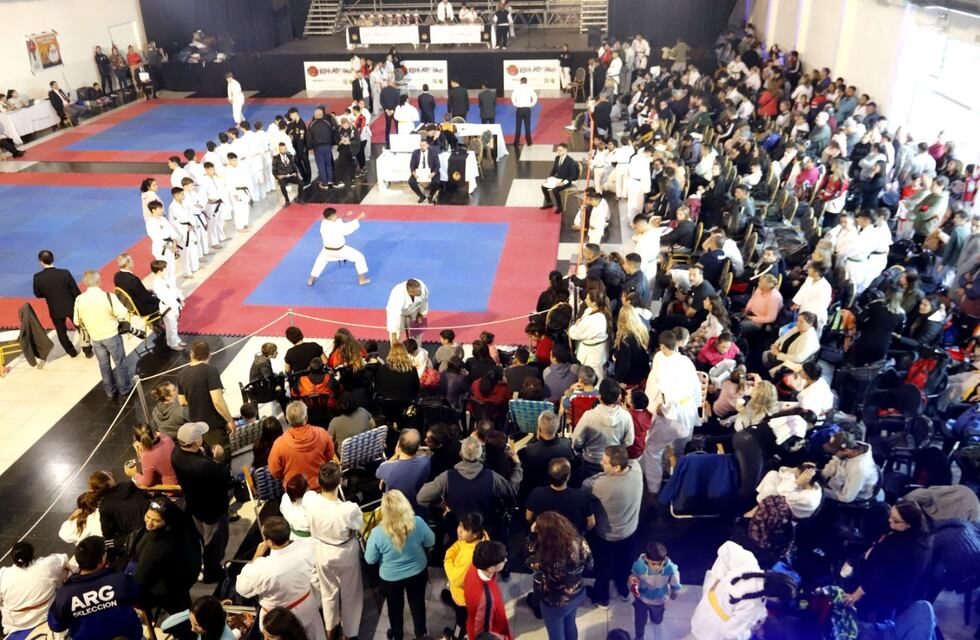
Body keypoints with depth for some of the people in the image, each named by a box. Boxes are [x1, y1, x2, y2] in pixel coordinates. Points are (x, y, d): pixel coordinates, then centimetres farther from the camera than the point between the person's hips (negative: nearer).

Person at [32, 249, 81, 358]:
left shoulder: (38, 277, -19)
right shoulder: (65, 273, -23)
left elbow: (38, 294, -4)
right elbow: (76, 291, -16)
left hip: (55, 310, 1)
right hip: (71, 307, -1)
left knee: (61, 332, 24)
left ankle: (72, 352, 38)